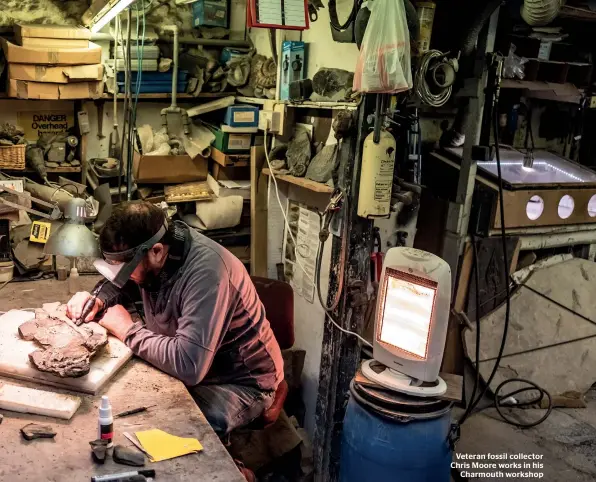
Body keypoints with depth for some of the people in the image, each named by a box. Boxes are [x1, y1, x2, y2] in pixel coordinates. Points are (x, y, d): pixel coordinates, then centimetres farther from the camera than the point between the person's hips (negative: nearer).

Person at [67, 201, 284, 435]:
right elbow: (118, 283, 14)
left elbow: (188, 365, -41)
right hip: (194, 363, 8)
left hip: (241, 381, -8)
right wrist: (98, 300, -10)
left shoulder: (205, 271, -34)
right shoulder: (144, 250, -9)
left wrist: (128, 329, -26)